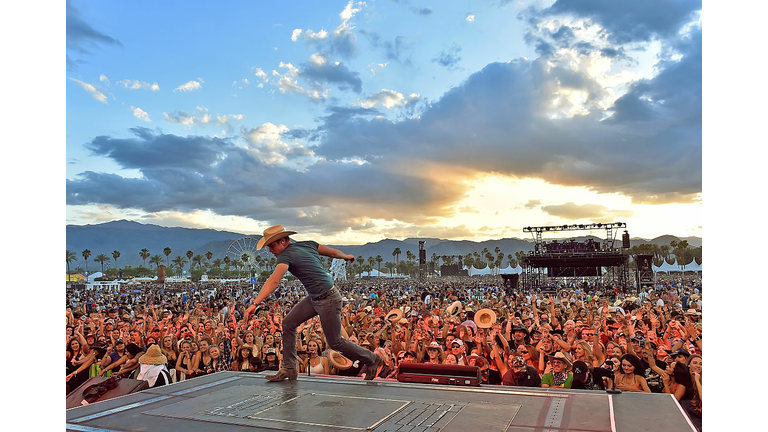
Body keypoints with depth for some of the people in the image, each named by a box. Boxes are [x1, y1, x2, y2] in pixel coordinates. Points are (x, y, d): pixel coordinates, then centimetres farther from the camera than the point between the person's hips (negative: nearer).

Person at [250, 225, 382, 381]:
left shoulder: (286, 256, -19)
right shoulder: (308, 244, 5)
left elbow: (273, 281, -33)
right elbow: (333, 252, 13)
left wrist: (255, 304, -38)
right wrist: (347, 256, 33)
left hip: (328, 300, -10)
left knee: (335, 342, 5)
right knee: (288, 323, 6)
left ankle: (373, 360, 24)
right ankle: (289, 369, 14)